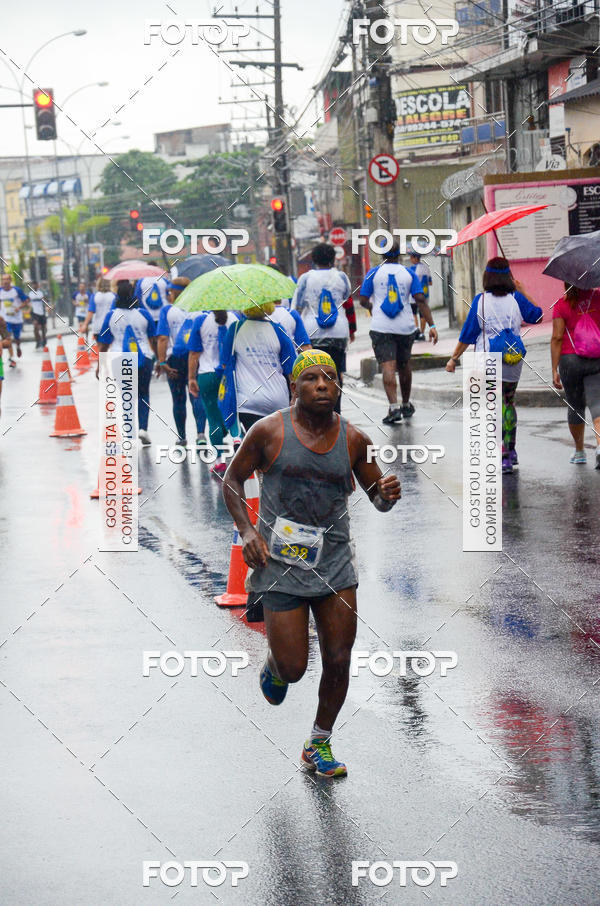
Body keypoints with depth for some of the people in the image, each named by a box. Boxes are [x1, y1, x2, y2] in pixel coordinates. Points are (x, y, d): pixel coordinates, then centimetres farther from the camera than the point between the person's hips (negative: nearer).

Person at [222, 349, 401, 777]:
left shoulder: (353, 440, 2)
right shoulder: (269, 432, -6)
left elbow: (376, 496, 12)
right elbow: (232, 479, 5)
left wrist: (388, 494, -12)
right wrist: (247, 530, -9)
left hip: (335, 563, 3)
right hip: (279, 564, -3)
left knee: (338, 662, 1)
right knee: (293, 669, -4)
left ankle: (320, 745, 22)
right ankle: (274, 667, 35)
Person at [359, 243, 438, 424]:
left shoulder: (374, 273, 1)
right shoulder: (409, 273, 5)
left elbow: (363, 300, 2)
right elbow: (420, 300, -5)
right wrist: (431, 325, -6)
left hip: (381, 328, -2)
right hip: (405, 327, 2)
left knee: (388, 367, -10)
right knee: (404, 365, 19)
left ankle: (394, 408, -24)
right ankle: (406, 406, 32)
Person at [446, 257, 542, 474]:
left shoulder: (480, 301, -7)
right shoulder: (516, 299, -2)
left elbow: (467, 334, -5)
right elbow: (537, 316, 14)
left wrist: (454, 358, 4)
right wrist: (522, 291, 17)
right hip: (513, 364, 3)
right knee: (509, 403, 22)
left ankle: (504, 458, -12)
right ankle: (511, 451, 30)